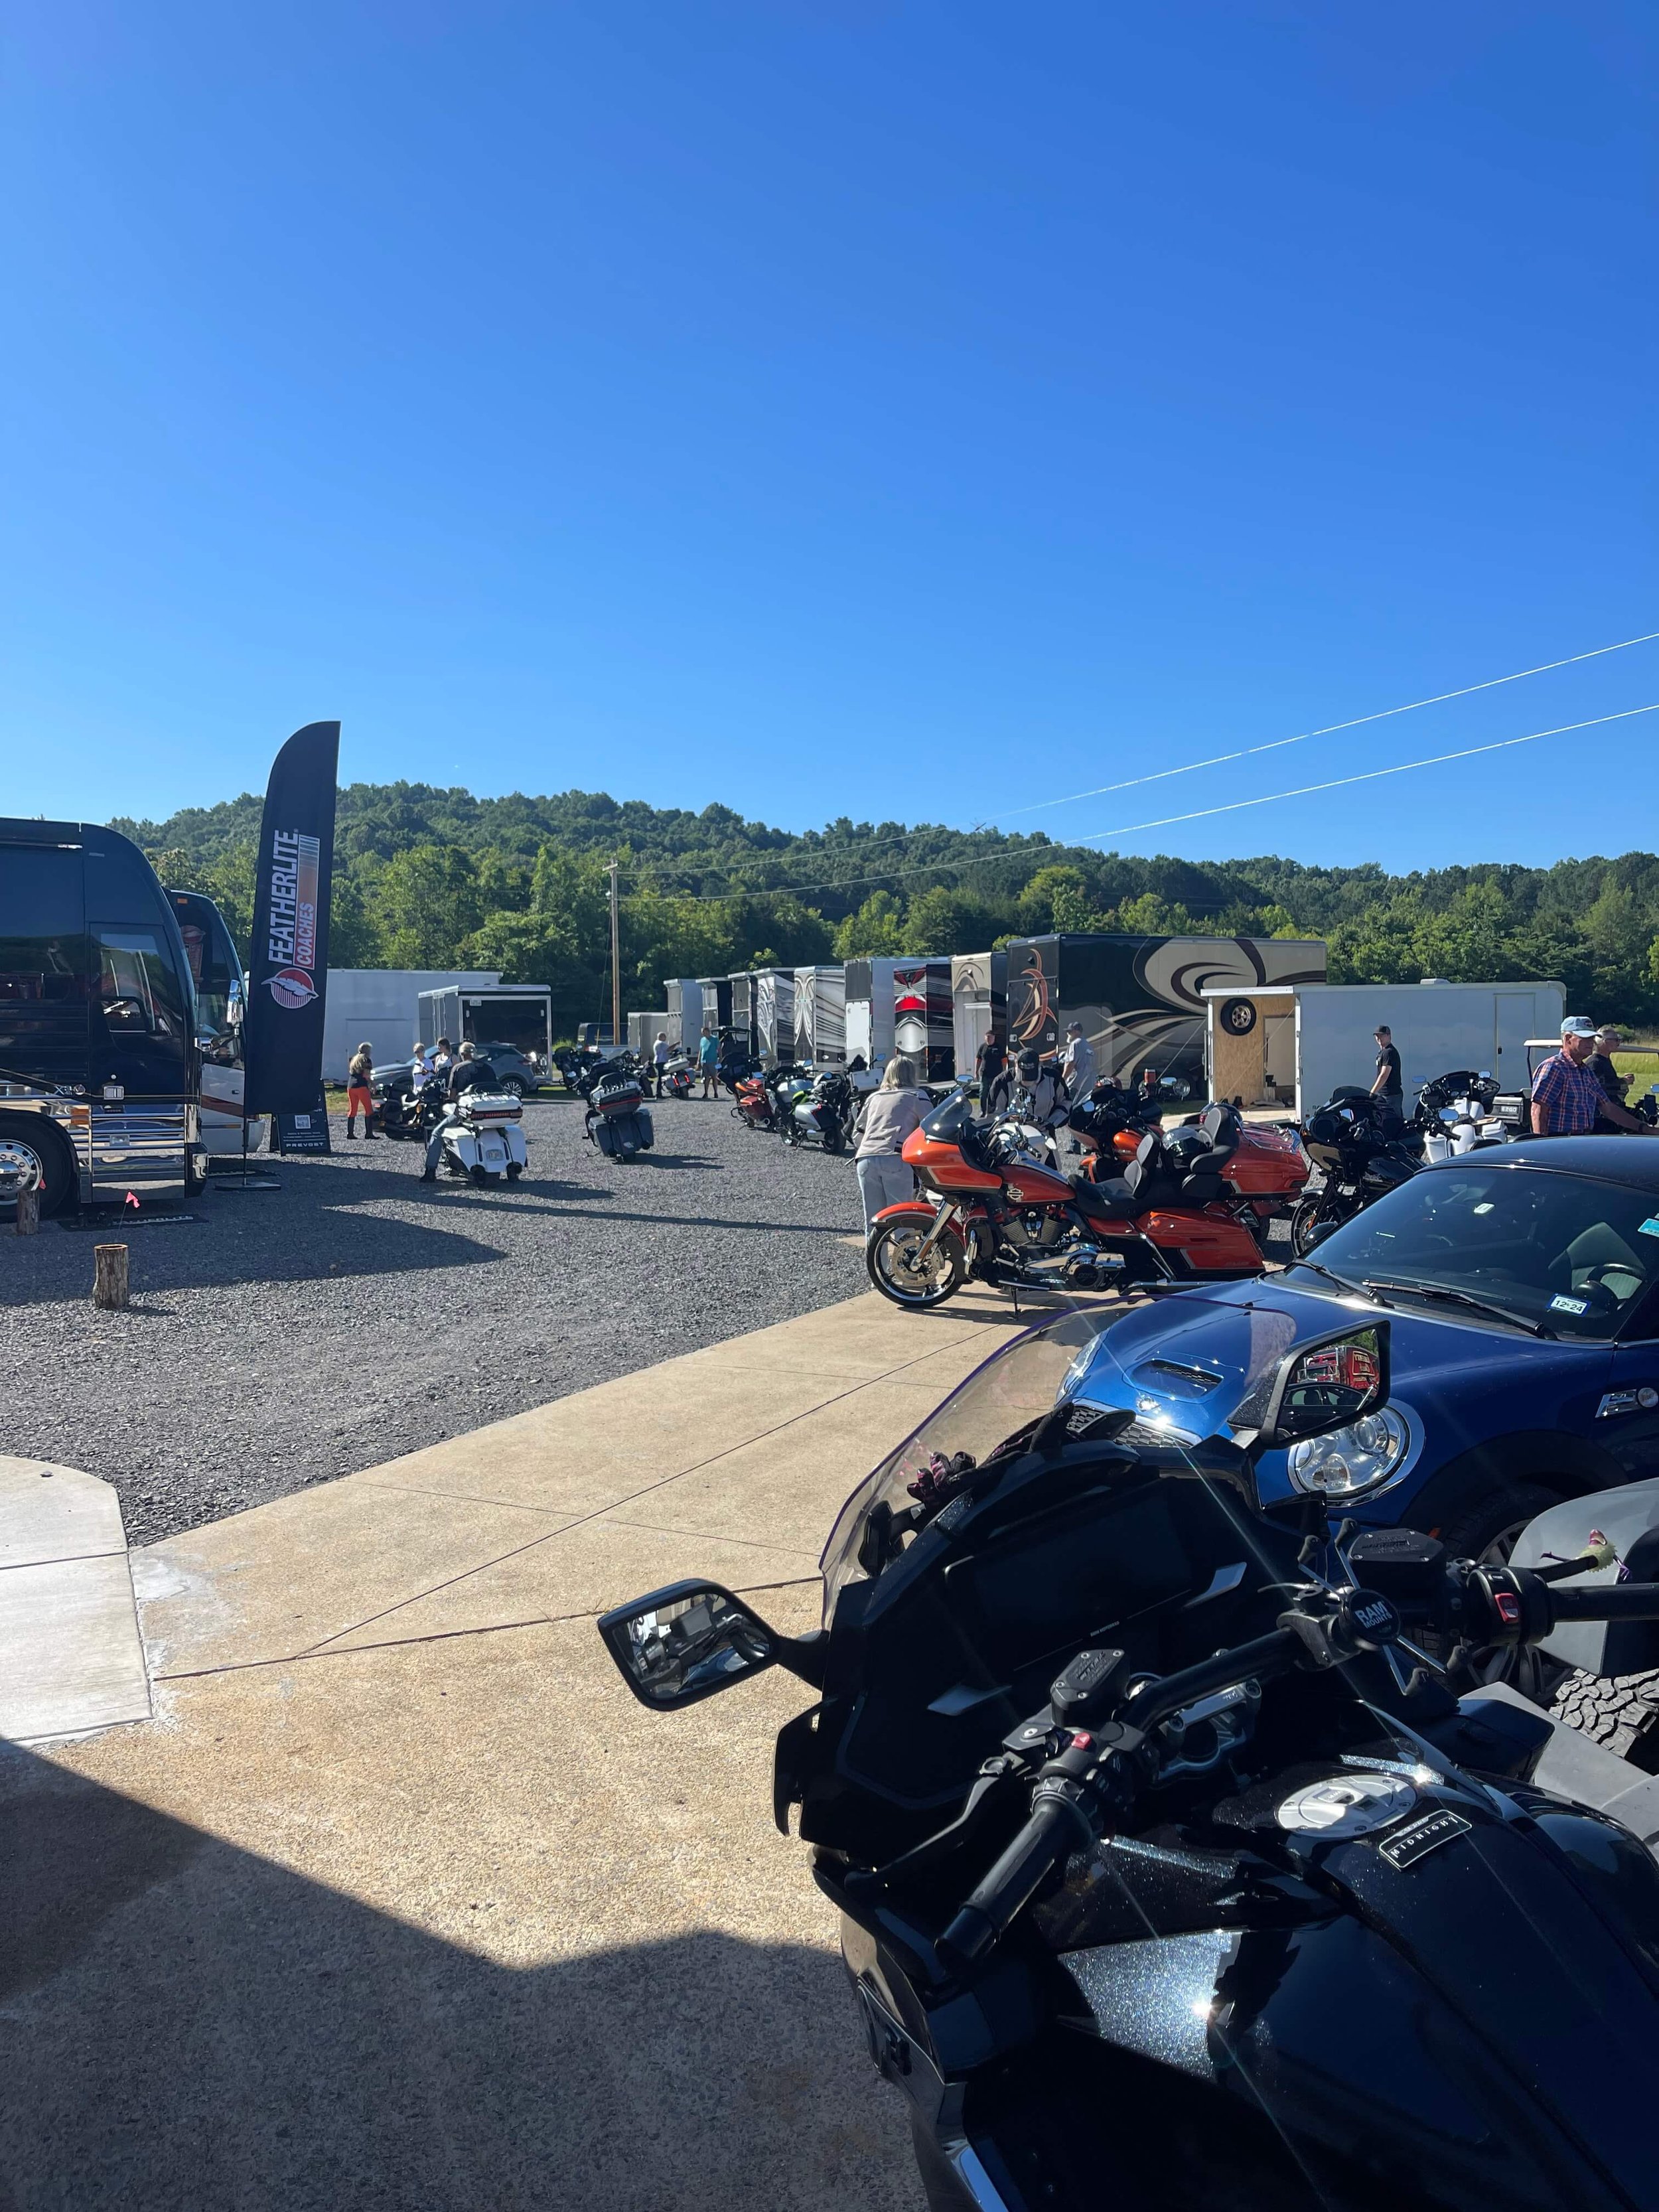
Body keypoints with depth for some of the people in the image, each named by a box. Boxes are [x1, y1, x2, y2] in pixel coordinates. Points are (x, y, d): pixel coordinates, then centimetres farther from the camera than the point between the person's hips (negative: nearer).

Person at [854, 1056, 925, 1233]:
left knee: (873, 1222, 7)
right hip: (896, 1158, -4)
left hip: (866, 1157, 4)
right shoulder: (917, 1096, 13)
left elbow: (858, 1133, 26)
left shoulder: (873, 1097, 26)